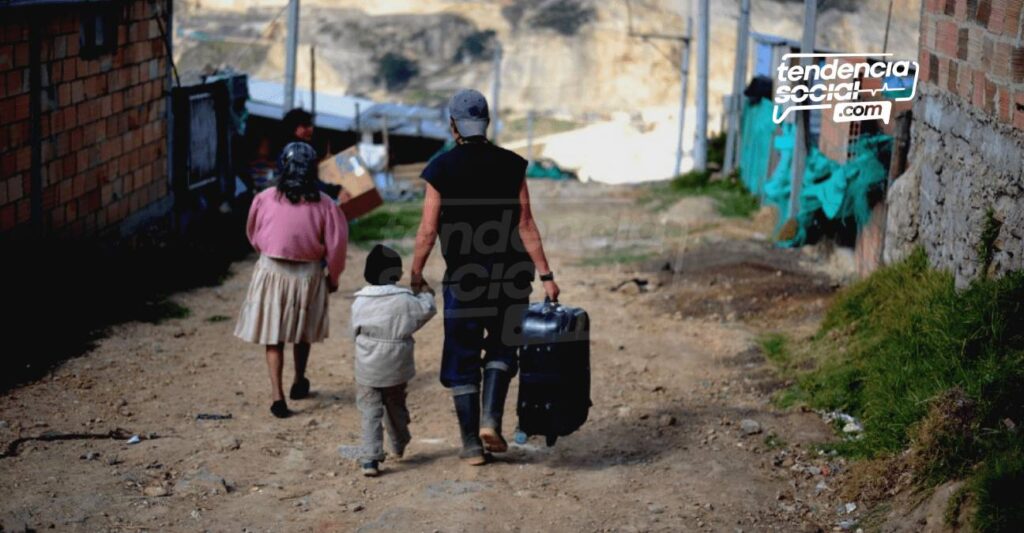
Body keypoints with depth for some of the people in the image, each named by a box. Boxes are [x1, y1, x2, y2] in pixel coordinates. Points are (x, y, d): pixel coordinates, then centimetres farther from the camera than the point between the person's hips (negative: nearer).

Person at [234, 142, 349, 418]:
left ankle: (277, 395, -5)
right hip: (308, 274, 1)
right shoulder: (323, 205, -11)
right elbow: (336, 245, -6)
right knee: (303, 333, 21)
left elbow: (253, 235, 7)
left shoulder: (265, 199, -10)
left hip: (272, 271, -1)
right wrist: (333, 277, 11)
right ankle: (299, 383, 37)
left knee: (273, 336, 5)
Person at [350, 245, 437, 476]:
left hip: (367, 370, -1)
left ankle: (370, 457, -12)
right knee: (396, 407, 22)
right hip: (397, 369, 1)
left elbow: (355, 330, 3)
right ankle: (399, 446, 41)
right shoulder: (406, 300, -10)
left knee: (370, 412, 1)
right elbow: (427, 310, 3)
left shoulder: (360, 302, -6)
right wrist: (427, 295, 23)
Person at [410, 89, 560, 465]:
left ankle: (471, 444, 8)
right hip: (510, 276, 1)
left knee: (462, 359, 8)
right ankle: (491, 419, 0)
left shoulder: (441, 169, -5)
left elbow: (428, 230, -5)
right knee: (501, 347, 18)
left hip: (462, 278, -1)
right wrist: (545, 274, 1)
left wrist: (416, 275, 6)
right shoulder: (510, 165, -1)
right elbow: (525, 225, -3)